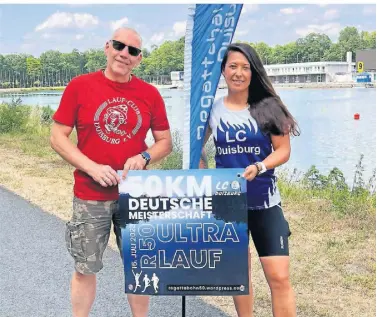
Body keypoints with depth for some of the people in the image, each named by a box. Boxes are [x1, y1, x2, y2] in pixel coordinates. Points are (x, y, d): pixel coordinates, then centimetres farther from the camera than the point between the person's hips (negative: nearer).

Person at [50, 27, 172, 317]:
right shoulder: (80, 86, -5)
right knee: (85, 269, 9)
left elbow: (165, 142, 7)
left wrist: (144, 157, -14)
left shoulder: (150, 94, 0)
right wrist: (92, 167, -17)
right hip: (90, 196, -2)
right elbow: (57, 137, -5)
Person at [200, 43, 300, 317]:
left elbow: (283, 150, -3)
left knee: (279, 277, -5)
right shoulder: (212, 109, 0)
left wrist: (258, 167, -21)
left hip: (265, 202, -2)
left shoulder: (268, 107, -4)